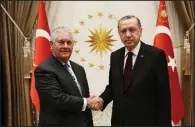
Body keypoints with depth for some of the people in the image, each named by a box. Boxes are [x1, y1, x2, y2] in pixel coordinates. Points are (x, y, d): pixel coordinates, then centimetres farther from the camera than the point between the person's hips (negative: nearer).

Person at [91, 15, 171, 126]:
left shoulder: (156, 55, -11)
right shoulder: (115, 56, 5)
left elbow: (164, 95, -11)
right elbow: (112, 87, 10)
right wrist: (102, 100, -9)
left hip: (145, 121, -4)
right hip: (119, 120, 5)